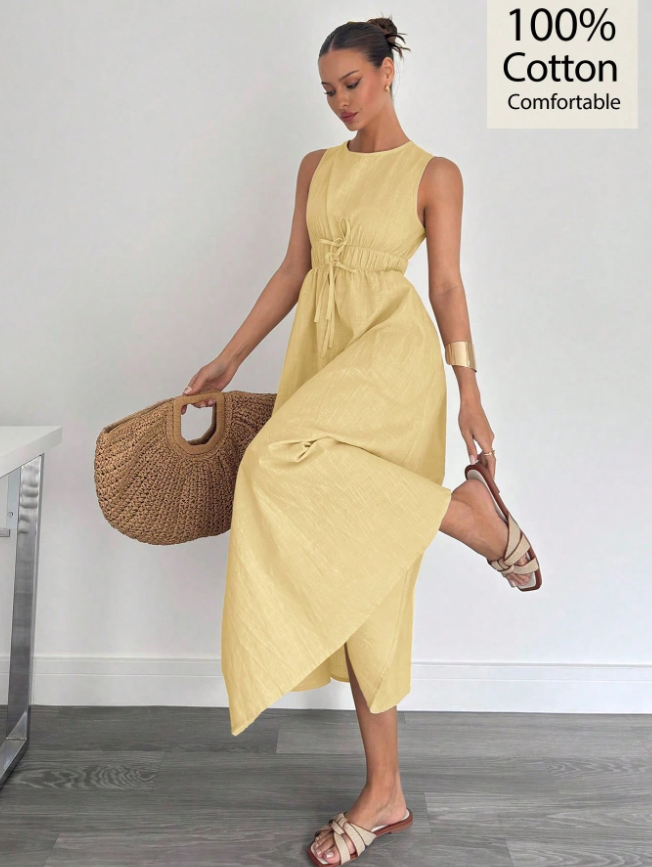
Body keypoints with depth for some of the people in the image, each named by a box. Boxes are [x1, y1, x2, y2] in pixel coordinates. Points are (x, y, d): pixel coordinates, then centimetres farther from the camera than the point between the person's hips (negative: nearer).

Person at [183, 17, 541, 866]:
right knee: (349, 570, 2)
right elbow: (294, 271, 16)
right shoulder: (317, 167, 16)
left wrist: (469, 391, -10)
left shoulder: (434, 175, 3)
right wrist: (230, 359, 14)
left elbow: (446, 286, -2)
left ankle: (473, 511, -11)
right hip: (319, 352, 5)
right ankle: (385, 792, 13)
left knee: (287, 460, -34)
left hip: (391, 351, -5)